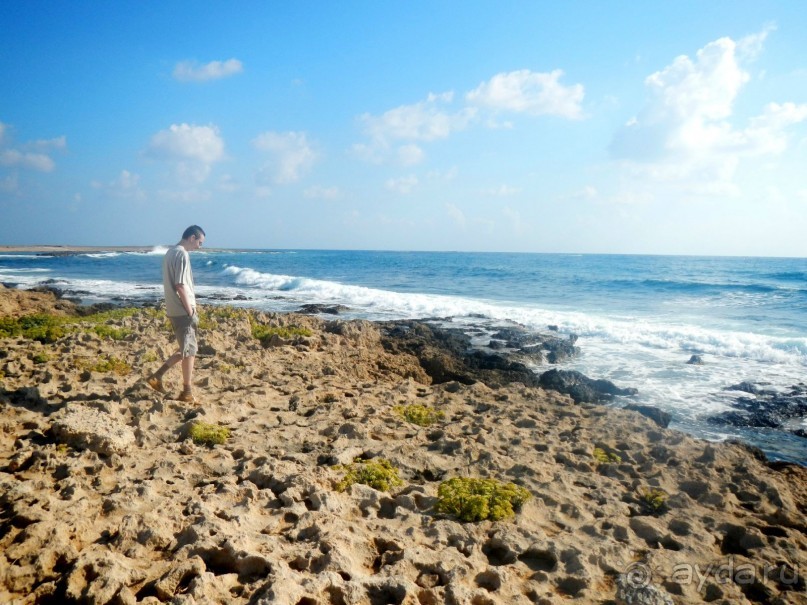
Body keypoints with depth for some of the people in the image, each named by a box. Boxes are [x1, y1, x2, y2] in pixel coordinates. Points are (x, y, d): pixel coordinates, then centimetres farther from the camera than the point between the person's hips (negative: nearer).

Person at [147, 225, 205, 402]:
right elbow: (181, 286, -20)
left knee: (186, 349, 17)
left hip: (173, 310, 9)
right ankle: (187, 392, 7)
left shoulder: (170, 252, 15)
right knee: (189, 350, 0)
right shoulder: (182, 255, -15)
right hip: (183, 311, -9)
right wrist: (191, 312, -15)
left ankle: (157, 376, 14)